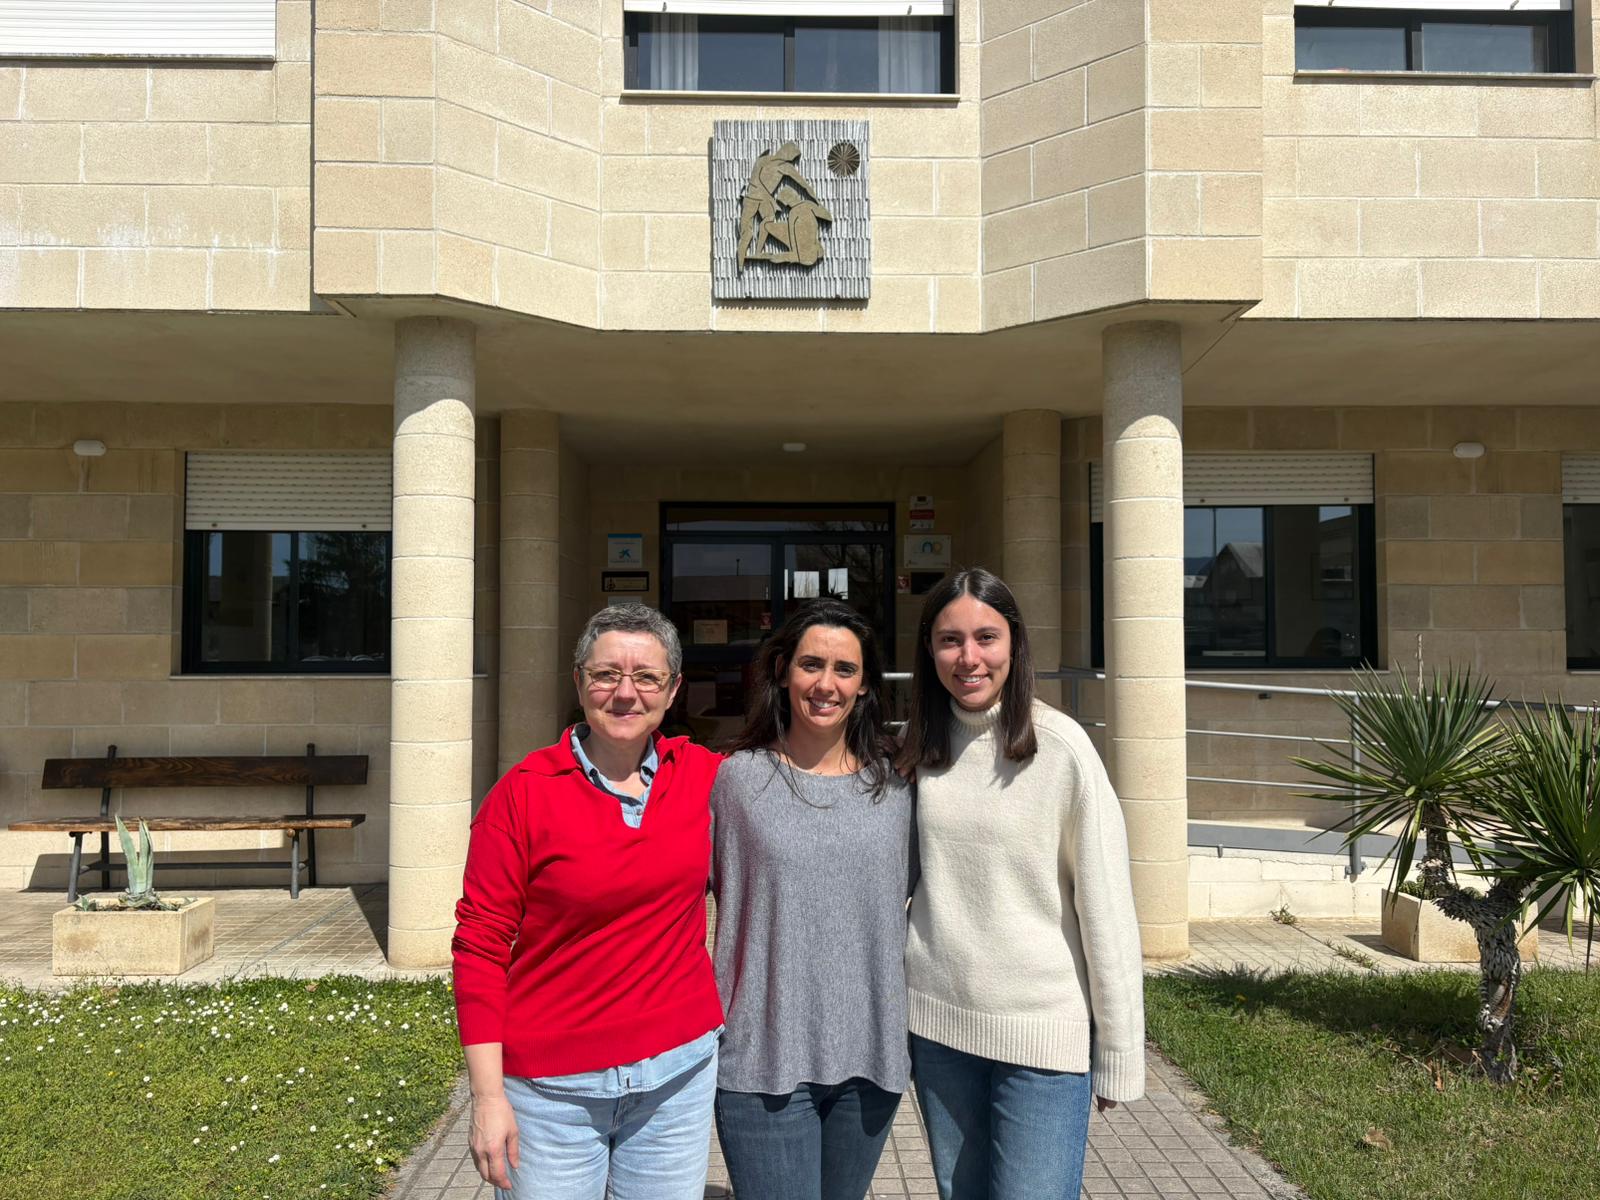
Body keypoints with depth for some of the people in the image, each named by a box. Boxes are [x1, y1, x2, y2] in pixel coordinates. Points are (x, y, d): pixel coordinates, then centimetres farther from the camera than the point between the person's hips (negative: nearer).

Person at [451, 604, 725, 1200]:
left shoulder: (703, 775, -1)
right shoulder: (523, 793, -9)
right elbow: (480, 945, -7)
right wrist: (488, 1094, -9)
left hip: (679, 1068, 3)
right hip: (553, 1085, -2)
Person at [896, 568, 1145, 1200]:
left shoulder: (1060, 747, -14)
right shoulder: (919, 745, 1)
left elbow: (1106, 910, -11)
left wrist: (1119, 1055, -8)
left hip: (1043, 1030, -4)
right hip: (937, 1019, 5)